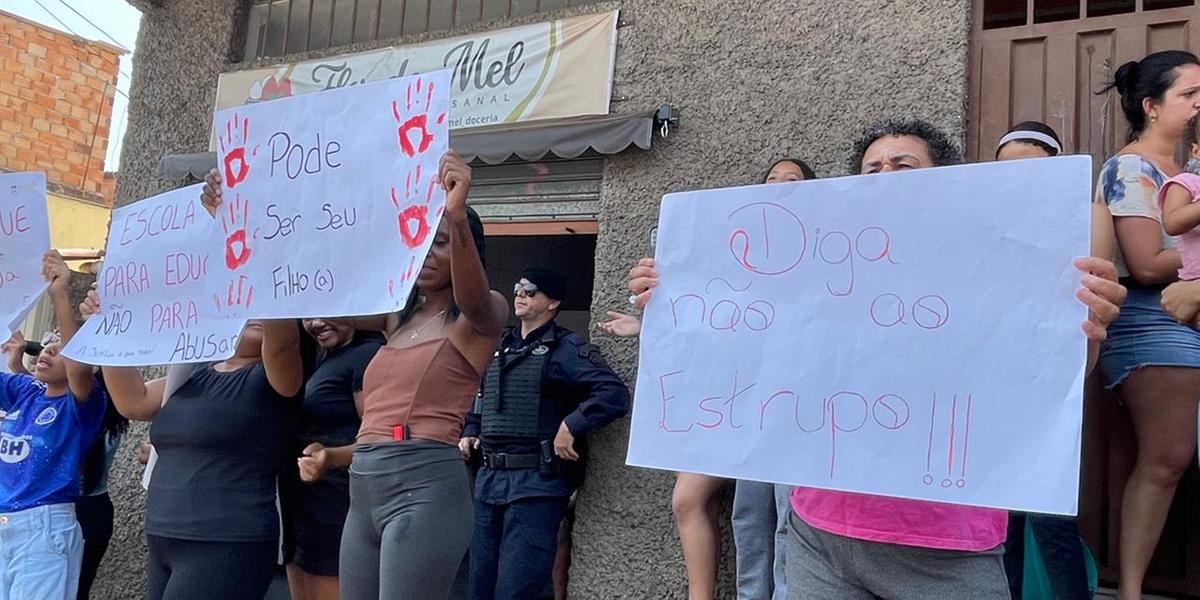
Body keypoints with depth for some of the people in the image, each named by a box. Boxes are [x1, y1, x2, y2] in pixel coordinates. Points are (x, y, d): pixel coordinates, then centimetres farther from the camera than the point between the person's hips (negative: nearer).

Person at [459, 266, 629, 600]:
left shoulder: (565, 349, -7)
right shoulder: (499, 348, 16)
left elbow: (614, 394, -19)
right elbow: (479, 400, 31)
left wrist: (570, 427, -24)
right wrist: (469, 433, 15)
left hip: (536, 484, -7)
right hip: (488, 480, 8)